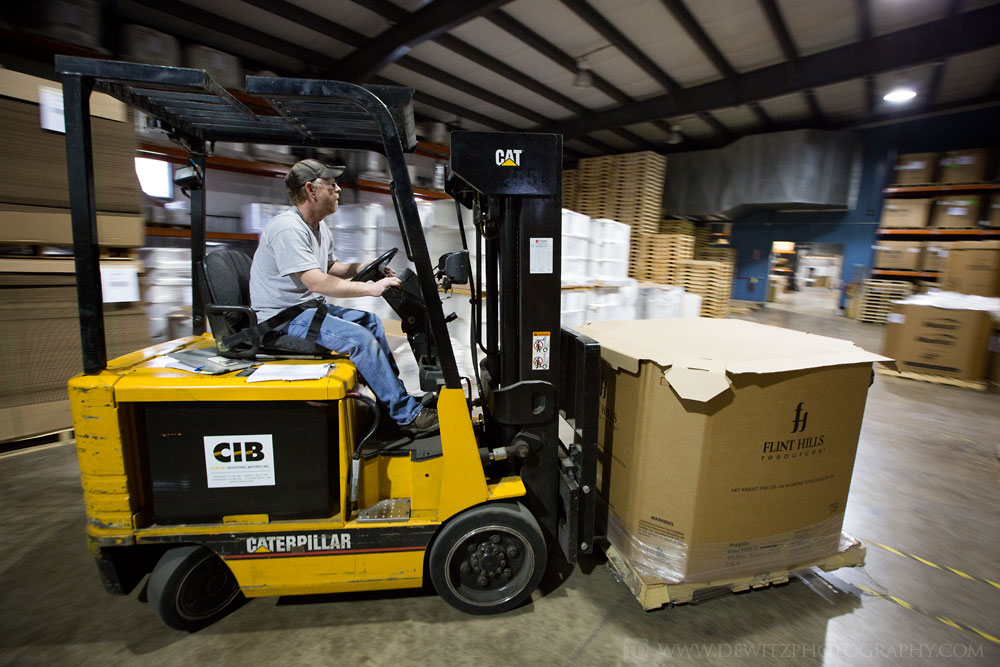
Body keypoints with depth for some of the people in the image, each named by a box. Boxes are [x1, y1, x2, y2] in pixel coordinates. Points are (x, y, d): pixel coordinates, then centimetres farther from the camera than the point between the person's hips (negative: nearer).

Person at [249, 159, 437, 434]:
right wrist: (371, 288, -27)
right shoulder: (288, 228, -22)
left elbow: (330, 266, 23)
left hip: (308, 307, 11)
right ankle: (407, 415, -17)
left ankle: (393, 397, 17)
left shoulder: (320, 228, 11)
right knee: (359, 338, -25)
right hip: (282, 318, -11)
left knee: (369, 320, 11)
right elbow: (316, 281, -29)